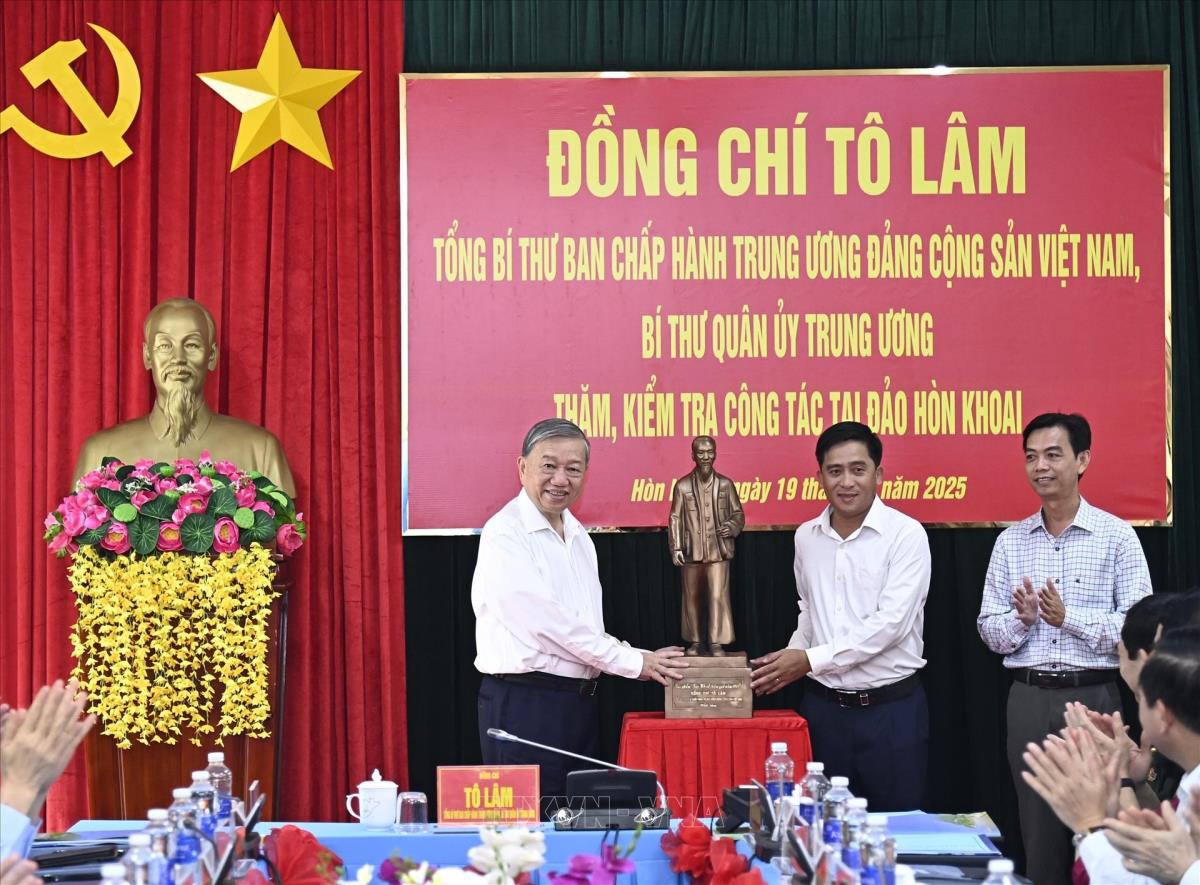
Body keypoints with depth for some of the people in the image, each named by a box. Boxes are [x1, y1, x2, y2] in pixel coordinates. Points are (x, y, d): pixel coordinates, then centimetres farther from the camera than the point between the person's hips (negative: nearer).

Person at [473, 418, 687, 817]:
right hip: (522, 704, -8)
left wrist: (641, 660, 3)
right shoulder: (505, 534, -12)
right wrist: (633, 661, -11)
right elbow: (547, 622, -17)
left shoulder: (578, 535, 15)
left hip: (580, 702, 9)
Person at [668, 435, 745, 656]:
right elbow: (675, 519, 2)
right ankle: (695, 641, 19)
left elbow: (738, 513, 9)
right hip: (692, 552, 0)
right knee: (692, 597, 8)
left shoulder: (725, 485, 5)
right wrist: (676, 548, -5)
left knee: (718, 596, -5)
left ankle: (717, 643, 3)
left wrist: (733, 526, -13)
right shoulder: (682, 486, 2)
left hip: (718, 551, 0)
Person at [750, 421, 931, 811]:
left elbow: (890, 623, -17)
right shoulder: (806, 537, 6)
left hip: (891, 708, -4)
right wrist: (788, 659, 4)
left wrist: (810, 660, -17)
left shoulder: (906, 535, -10)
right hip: (824, 706, 4)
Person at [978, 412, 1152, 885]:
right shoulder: (1010, 541, 8)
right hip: (1029, 699, 3)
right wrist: (1022, 620, -13)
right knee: (1038, 833, 9)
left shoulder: (1116, 536, -2)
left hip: (1093, 695, -3)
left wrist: (1068, 618, -18)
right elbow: (990, 630, 7)